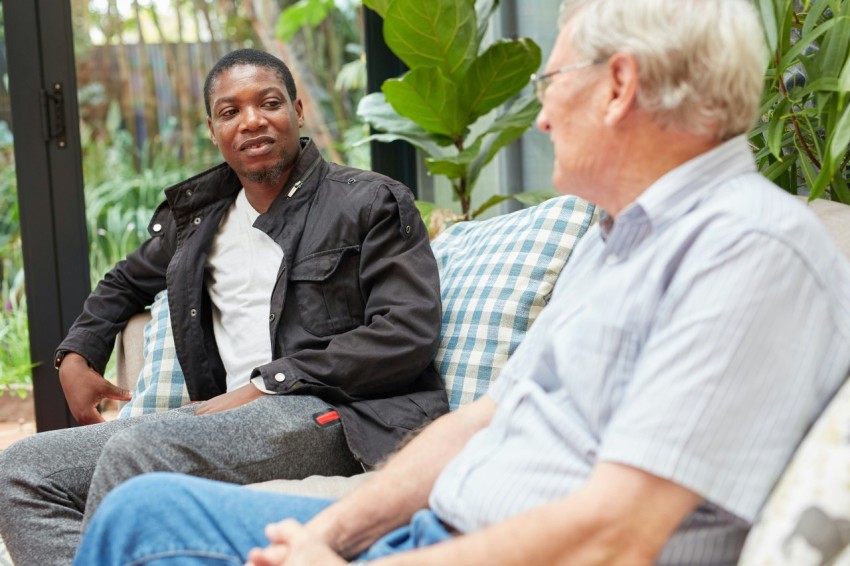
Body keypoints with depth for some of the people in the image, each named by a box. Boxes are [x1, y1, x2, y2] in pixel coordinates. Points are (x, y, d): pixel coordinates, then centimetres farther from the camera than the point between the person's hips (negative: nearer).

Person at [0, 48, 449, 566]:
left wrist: (267, 386, -13)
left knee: (134, 448, -30)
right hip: (228, 416, 7)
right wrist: (77, 356, 21)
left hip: (338, 416, -7)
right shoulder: (194, 215, 21)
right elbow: (126, 282, 41)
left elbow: (410, 333, -10)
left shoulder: (372, 202, 3)